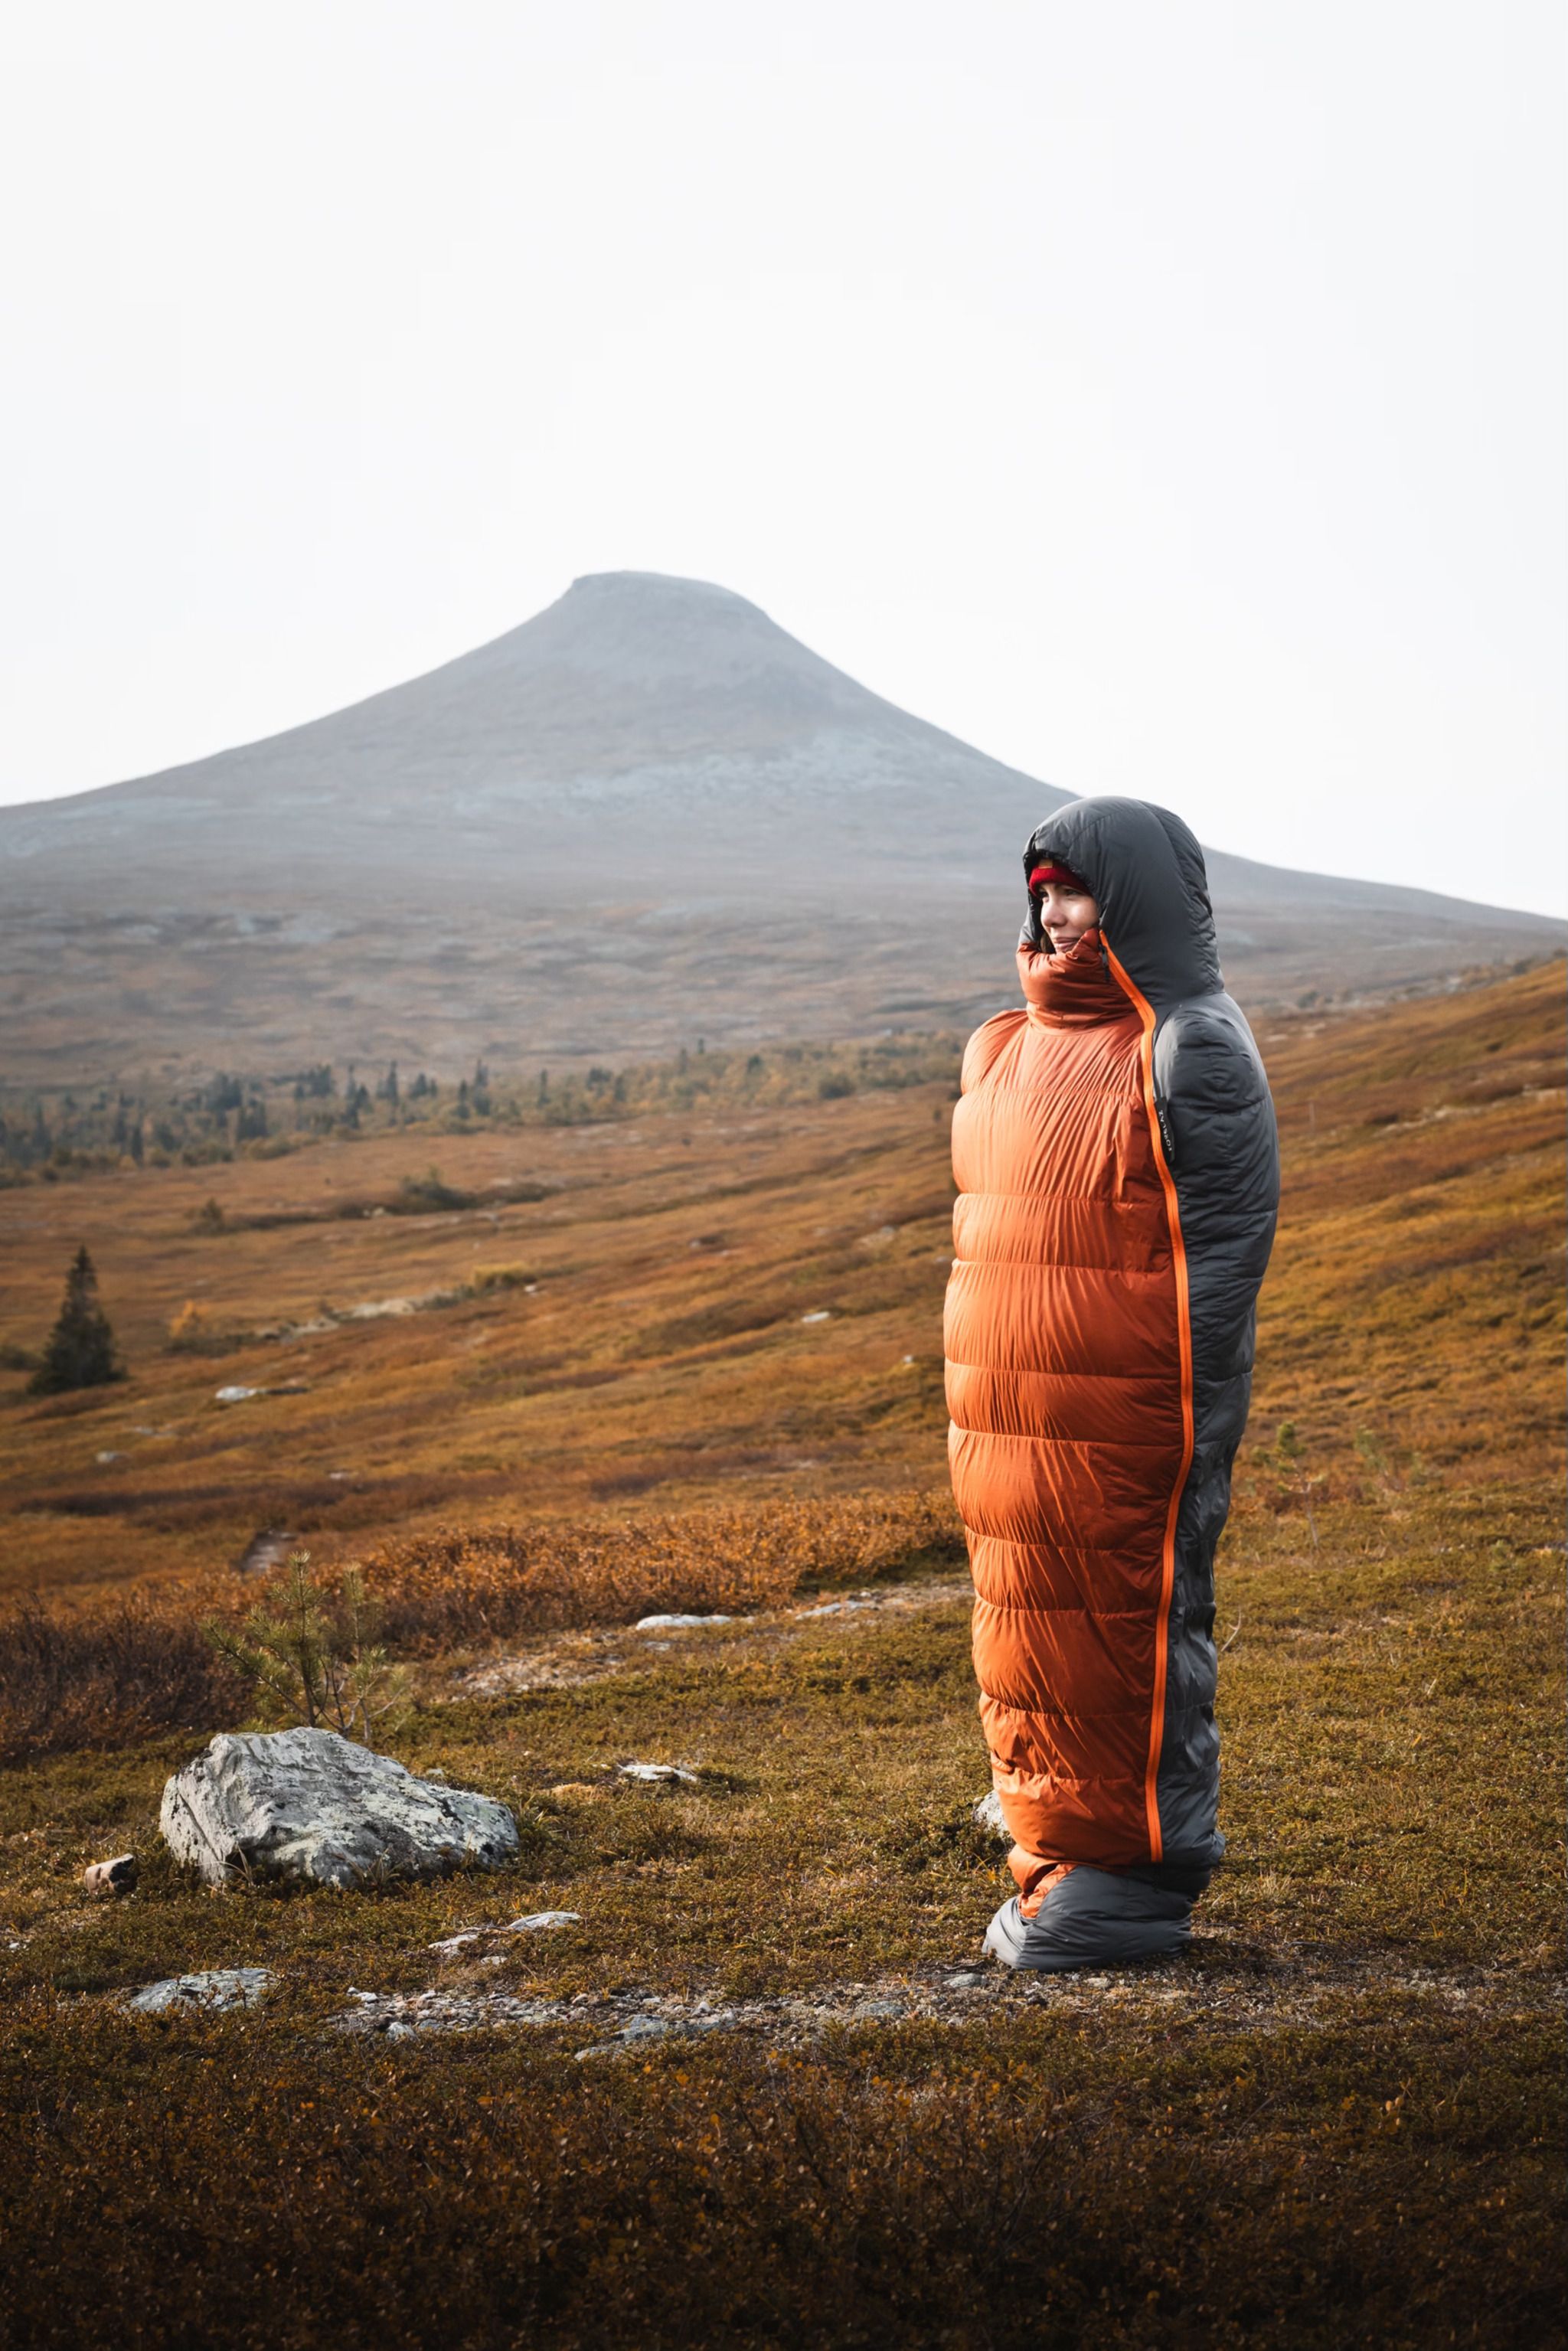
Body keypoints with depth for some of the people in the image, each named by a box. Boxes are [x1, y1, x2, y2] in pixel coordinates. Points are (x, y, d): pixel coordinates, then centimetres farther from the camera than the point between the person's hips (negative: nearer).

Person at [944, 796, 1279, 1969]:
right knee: (1032, 1622, 11)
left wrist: (1186, 1428, -17)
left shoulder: (1192, 1049, -9)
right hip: (1012, 1422, 8)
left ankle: (1136, 1878, 8)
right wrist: (978, 1407, 18)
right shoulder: (1016, 1046, 15)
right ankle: (1061, 1851, 21)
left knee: (1131, 1629, -1)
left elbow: (1227, 1245, -12)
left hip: (1125, 1421, -8)